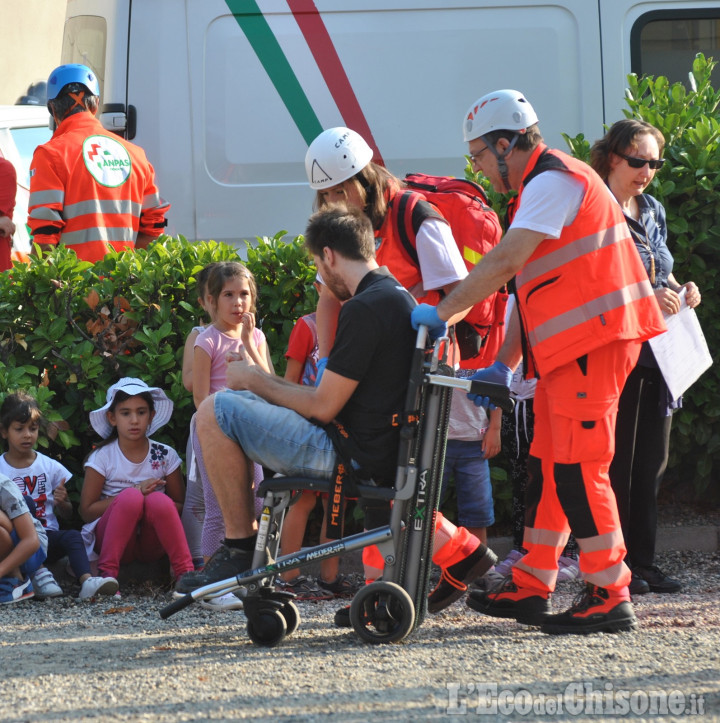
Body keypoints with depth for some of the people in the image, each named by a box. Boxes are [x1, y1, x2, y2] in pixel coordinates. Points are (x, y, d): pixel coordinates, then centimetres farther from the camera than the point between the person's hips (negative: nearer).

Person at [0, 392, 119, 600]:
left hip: (47, 538, 2)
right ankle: (37, 572, -43)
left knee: (73, 536, -29)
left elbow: (67, 514, 14)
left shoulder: (50, 467, 11)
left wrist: (62, 502, -9)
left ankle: (87, 581, -52)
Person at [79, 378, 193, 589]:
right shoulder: (102, 457, 0)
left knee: (158, 500, -31)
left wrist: (156, 501, -16)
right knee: (131, 496, -32)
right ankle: (107, 572, -32)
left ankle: (185, 573, -31)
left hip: (152, 545, 1)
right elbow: (86, 511, -5)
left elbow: (180, 507, 8)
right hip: (112, 540, -1)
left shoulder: (165, 456, 5)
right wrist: (135, 493, -14)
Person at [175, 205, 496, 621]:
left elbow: (323, 407, -16)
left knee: (216, 412, -9)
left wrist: (255, 379, 0)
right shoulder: (403, 299, 13)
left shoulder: (364, 309, -17)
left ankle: (240, 549, -4)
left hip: (353, 456, -8)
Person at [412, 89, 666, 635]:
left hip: (592, 342, -11)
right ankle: (531, 589, 17)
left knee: (578, 468, -10)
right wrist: (503, 366, 18)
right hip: (569, 351, 11)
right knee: (549, 466, 12)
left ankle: (610, 597, -8)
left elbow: (505, 263, -20)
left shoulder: (554, 180, -11)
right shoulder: (541, 185, 23)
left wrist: (441, 313, -16)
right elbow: (528, 288, 23)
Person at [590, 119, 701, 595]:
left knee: (652, 461, 8)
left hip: (658, 351, 7)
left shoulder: (653, 211, 16)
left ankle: (642, 561, 14)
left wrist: (680, 289, 5)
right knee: (618, 462, -5)